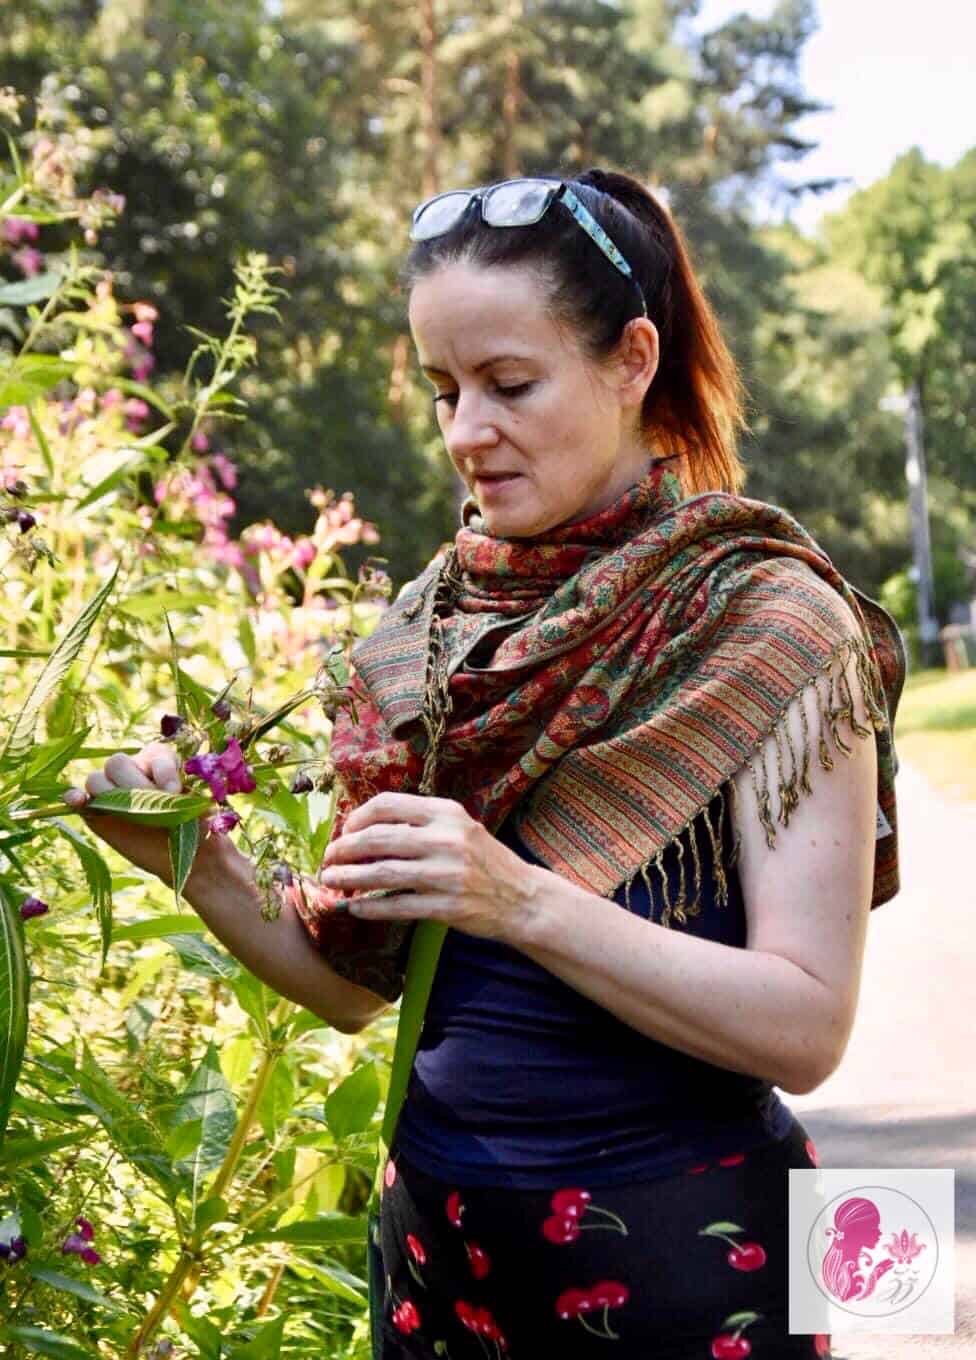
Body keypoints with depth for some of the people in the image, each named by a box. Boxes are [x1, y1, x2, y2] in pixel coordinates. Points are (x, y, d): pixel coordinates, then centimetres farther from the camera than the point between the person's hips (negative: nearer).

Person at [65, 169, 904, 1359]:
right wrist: (199, 868, -11)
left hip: (674, 1258, -4)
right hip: (440, 1236, 5)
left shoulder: (764, 618, -11)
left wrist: (521, 901, -27)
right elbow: (357, 984, 5)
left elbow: (805, 1027, -17)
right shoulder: (434, 618, 2)